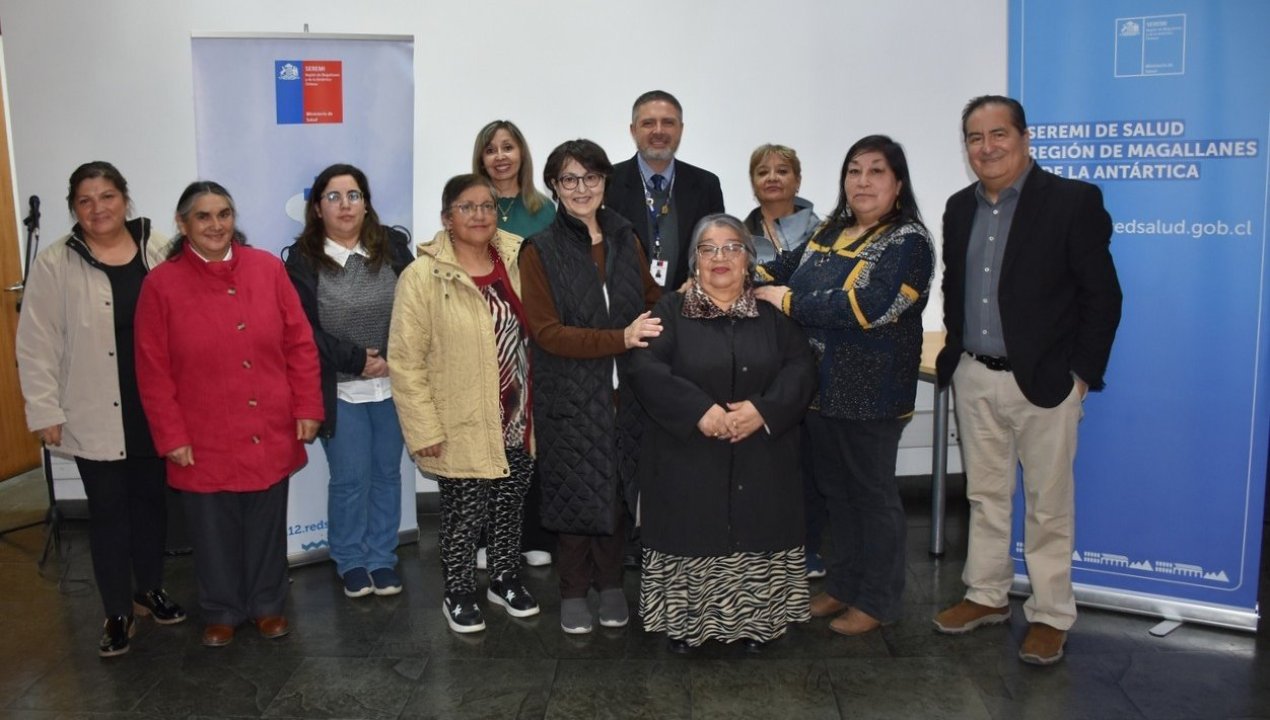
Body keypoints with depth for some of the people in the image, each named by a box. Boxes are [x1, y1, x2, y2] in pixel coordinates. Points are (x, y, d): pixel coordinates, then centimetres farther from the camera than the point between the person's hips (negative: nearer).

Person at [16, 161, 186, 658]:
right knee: (108, 511, 8)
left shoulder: (160, 251, -1)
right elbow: (38, 345, -5)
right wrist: (44, 410, -8)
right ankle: (117, 612, 21)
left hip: (157, 409, 2)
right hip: (94, 416, -2)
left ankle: (150, 589, 35)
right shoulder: (54, 264, -6)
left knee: (152, 500, 15)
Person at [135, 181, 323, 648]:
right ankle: (221, 612, 33)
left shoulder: (268, 268, -2)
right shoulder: (161, 284, -6)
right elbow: (153, 371, -4)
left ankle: (268, 605, 34)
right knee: (215, 531, 13)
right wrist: (171, 436, -6)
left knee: (267, 526, 15)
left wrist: (307, 409, -2)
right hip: (205, 443, -1)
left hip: (270, 435, 1)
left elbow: (300, 344, 0)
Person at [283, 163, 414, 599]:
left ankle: (382, 558, 27)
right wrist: (357, 360, -14)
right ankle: (350, 561, 24)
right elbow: (306, 331, -8)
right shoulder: (302, 259, -4)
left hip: (394, 384, 2)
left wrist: (394, 357, -14)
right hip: (339, 390, -2)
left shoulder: (393, 246, 2)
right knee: (350, 478, 5)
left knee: (387, 473, 12)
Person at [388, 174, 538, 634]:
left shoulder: (516, 261, 2)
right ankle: (459, 594, 30)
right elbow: (405, 360, -12)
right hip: (462, 428, -4)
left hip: (517, 421, 5)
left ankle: (505, 580, 39)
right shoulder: (423, 276, -12)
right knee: (465, 515, 8)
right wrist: (424, 428, -15)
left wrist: (536, 408, 6)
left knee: (511, 508, 17)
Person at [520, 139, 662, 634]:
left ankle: (610, 583, 31)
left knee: (617, 488, 11)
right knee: (575, 491, 6)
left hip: (623, 391, 3)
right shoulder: (541, 251, -6)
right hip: (570, 395, -3)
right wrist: (619, 339, -22)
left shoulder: (625, 240, 7)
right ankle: (573, 591, 26)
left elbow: (651, 299, 19)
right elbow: (545, 331, -13)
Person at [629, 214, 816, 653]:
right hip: (688, 461, -2)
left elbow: (801, 369, 0)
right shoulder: (671, 311, 3)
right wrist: (700, 410, -21)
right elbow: (645, 369, -11)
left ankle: (753, 621, 21)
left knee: (756, 536, 5)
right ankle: (685, 621, 19)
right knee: (692, 535, 2)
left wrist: (764, 409, -17)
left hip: (760, 463, 2)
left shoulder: (773, 314, 10)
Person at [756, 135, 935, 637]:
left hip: (871, 392, -7)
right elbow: (787, 273, 17)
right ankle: (843, 584, 33)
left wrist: (788, 301, -19)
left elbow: (868, 307, -25)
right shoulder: (829, 232, 11)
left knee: (872, 492, 7)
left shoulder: (908, 241, -12)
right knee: (836, 489, 17)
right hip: (821, 386, 7)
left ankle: (877, 601, 22)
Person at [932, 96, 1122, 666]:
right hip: (975, 378, 5)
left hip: (1044, 381, -5)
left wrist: (1082, 373, -11)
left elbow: (1102, 294, -9)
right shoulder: (960, 208, 8)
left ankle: (1050, 616, 20)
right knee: (985, 495, 16)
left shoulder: (1073, 201, -9)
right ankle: (987, 596, 30)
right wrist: (955, 353, 9)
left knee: (1048, 505, 6)